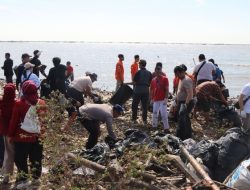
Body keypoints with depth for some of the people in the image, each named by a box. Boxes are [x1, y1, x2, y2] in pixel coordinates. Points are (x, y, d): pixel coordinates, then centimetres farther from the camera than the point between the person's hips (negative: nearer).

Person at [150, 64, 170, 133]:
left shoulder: (165, 79, -3)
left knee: (164, 114, -7)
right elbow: (151, 90, 14)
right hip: (155, 100, 4)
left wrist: (166, 98, -13)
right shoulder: (153, 80, 9)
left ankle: (166, 128, -2)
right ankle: (154, 127, 21)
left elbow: (167, 89, -6)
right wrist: (151, 99, 10)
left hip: (163, 100, -4)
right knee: (155, 113, 10)